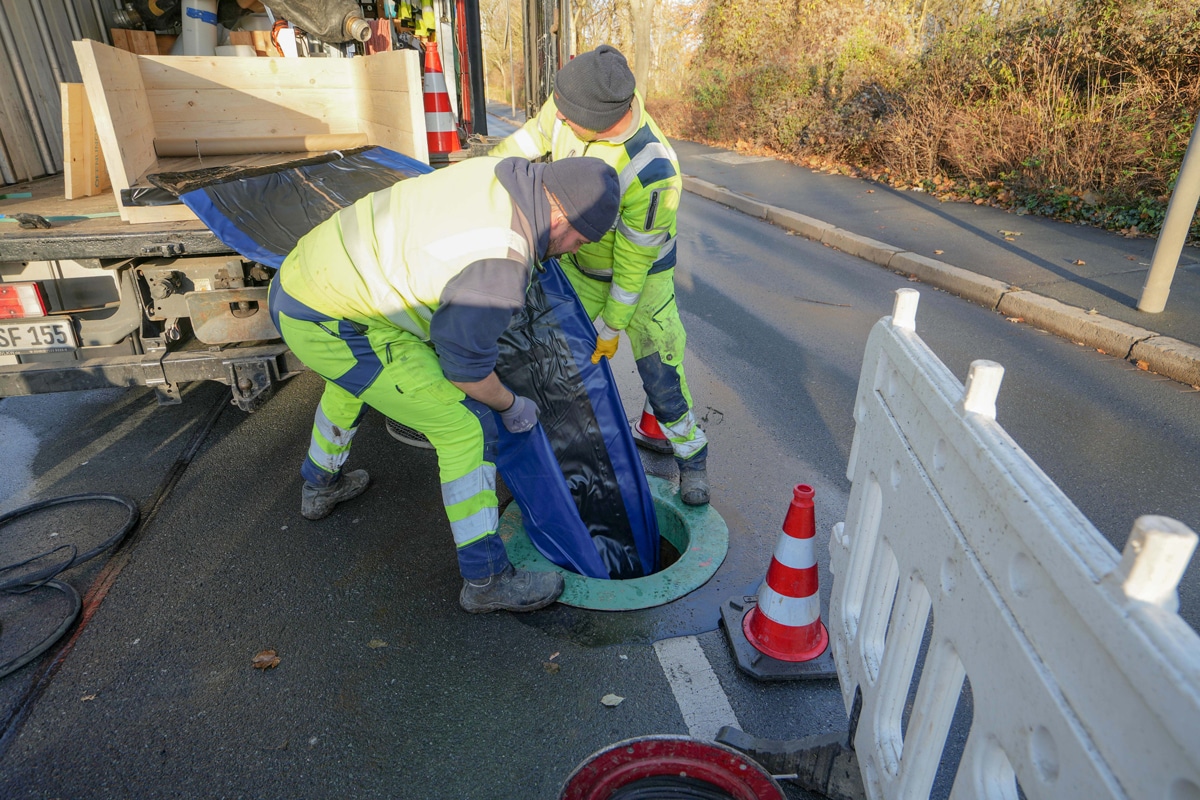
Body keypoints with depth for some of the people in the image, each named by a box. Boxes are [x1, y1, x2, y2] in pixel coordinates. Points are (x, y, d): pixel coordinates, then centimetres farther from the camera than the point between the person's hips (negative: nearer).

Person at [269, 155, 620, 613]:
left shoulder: (501, 172, 0)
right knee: (465, 428, -5)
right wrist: (511, 406, 3)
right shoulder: (500, 269, -25)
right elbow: (465, 364, -15)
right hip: (330, 326, -10)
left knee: (355, 378, 38)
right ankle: (486, 579, 8)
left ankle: (320, 486, 61)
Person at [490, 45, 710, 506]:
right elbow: (537, 134, 1)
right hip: (579, 262, 6)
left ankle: (691, 455, 17)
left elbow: (633, 261, -27)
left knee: (660, 372, -7)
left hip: (640, 267, -6)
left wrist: (612, 327, -18)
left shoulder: (649, 173, -38)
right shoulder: (577, 99, -22)